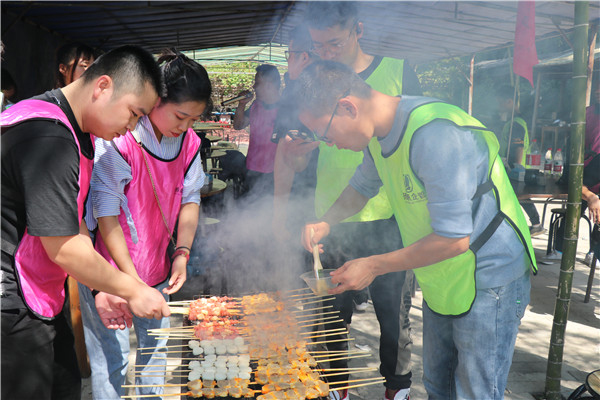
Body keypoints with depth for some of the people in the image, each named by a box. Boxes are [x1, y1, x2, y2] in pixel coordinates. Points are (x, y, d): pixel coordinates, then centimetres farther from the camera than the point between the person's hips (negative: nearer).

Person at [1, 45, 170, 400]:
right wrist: (132, 290, -13)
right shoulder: (48, 137, -26)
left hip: (40, 302, 10)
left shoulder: (78, 136, 8)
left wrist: (101, 290, 8)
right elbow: (64, 249, -26)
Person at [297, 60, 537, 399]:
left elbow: (454, 239, -29)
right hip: (442, 282, 8)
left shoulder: (435, 135, -30)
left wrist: (374, 266, -20)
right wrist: (325, 223, -1)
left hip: (488, 281, -8)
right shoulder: (380, 135, -1)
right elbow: (362, 186, 18)